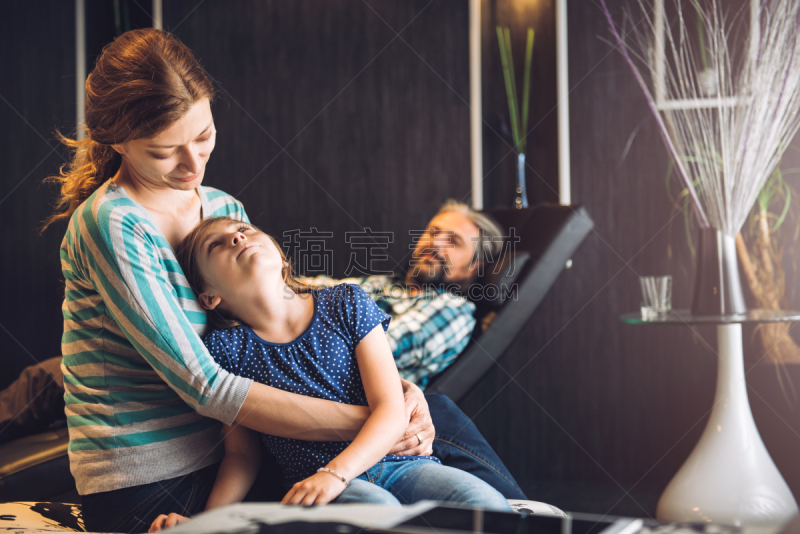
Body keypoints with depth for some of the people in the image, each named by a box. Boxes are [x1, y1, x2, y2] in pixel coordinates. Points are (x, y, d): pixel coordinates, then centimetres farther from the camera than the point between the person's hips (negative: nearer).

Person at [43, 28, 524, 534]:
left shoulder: (225, 209, 8)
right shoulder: (111, 225, -15)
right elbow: (205, 387, -21)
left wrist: (399, 388, -9)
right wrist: (365, 422, -23)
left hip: (224, 460, 7)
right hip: (148, 489, -7)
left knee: (433, 412, -1)